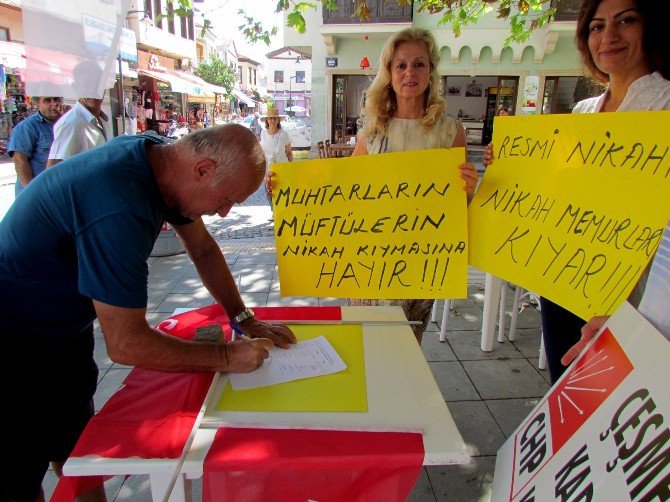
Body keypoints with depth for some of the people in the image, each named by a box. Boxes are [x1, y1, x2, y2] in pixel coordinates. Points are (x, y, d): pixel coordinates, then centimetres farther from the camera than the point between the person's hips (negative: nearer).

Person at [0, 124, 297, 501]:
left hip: (68, 329, 8)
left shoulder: (161, 156, -10)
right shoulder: (119, 207, -38)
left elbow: (203, 247, 2)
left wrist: (245, 319, 0)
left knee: (79, 450, 20)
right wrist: (228, 357, -23)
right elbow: (126, 344, -33)